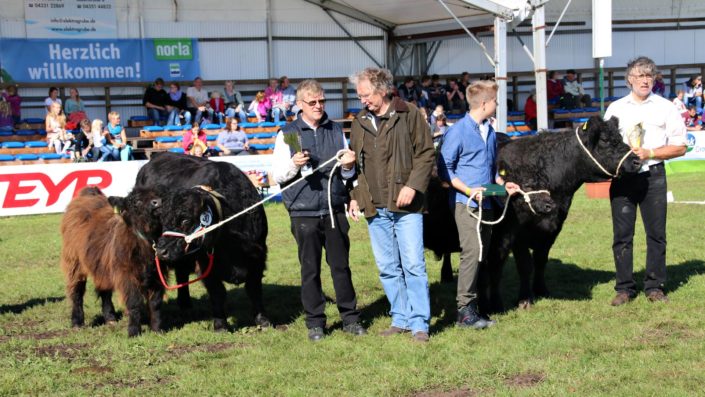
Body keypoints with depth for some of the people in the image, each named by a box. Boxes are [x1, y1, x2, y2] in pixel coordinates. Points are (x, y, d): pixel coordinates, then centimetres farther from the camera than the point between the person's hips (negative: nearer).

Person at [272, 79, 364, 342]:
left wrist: (348, 166, -7)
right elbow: (277, 175, 1)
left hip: (335, 209, 2)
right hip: (304, 212, -2)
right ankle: (315, 322, 12)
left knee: (341, 266, 7)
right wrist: (294, 164, -18)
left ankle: (350, 317, 17)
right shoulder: (288, 134, 3)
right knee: (310, 269, 4)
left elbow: (347, 174, 16)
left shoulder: (336, 131, 10)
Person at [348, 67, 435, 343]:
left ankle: (419, 323, 2)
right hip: (375, 207, 5)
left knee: (413, 264, -5)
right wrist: (355, 196, 9)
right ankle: (401, 319, 20)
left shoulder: (408, 115, -2)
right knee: (387, 268, 9)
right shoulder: (360, 122, 12)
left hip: (405, 206, -5)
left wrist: (412, 186, -15)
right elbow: (355, 162, 19)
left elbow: (426, 153, -4)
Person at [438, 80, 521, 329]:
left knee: (482, 253, 7)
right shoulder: (457, 132, -9)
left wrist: (502, 184, 9)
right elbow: (444, 169, -9)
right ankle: (465, 310, -12)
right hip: (464, 203, -8)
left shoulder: (490, 132, 14)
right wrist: (470, 190, -16)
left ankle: (474, 307, 14)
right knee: (472, 251, -16)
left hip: (485, 203, 8)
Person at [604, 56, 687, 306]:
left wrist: (649, 153, -10)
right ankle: (624, 288, 7)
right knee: (622, 234, 0)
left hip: (653, 175, -1)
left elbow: (679, 147, 2)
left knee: (656, 233, 1)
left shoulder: (665, 107, 5)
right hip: (622, 175, 1)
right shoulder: (615, 108, 11)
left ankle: (654, 286, 10)